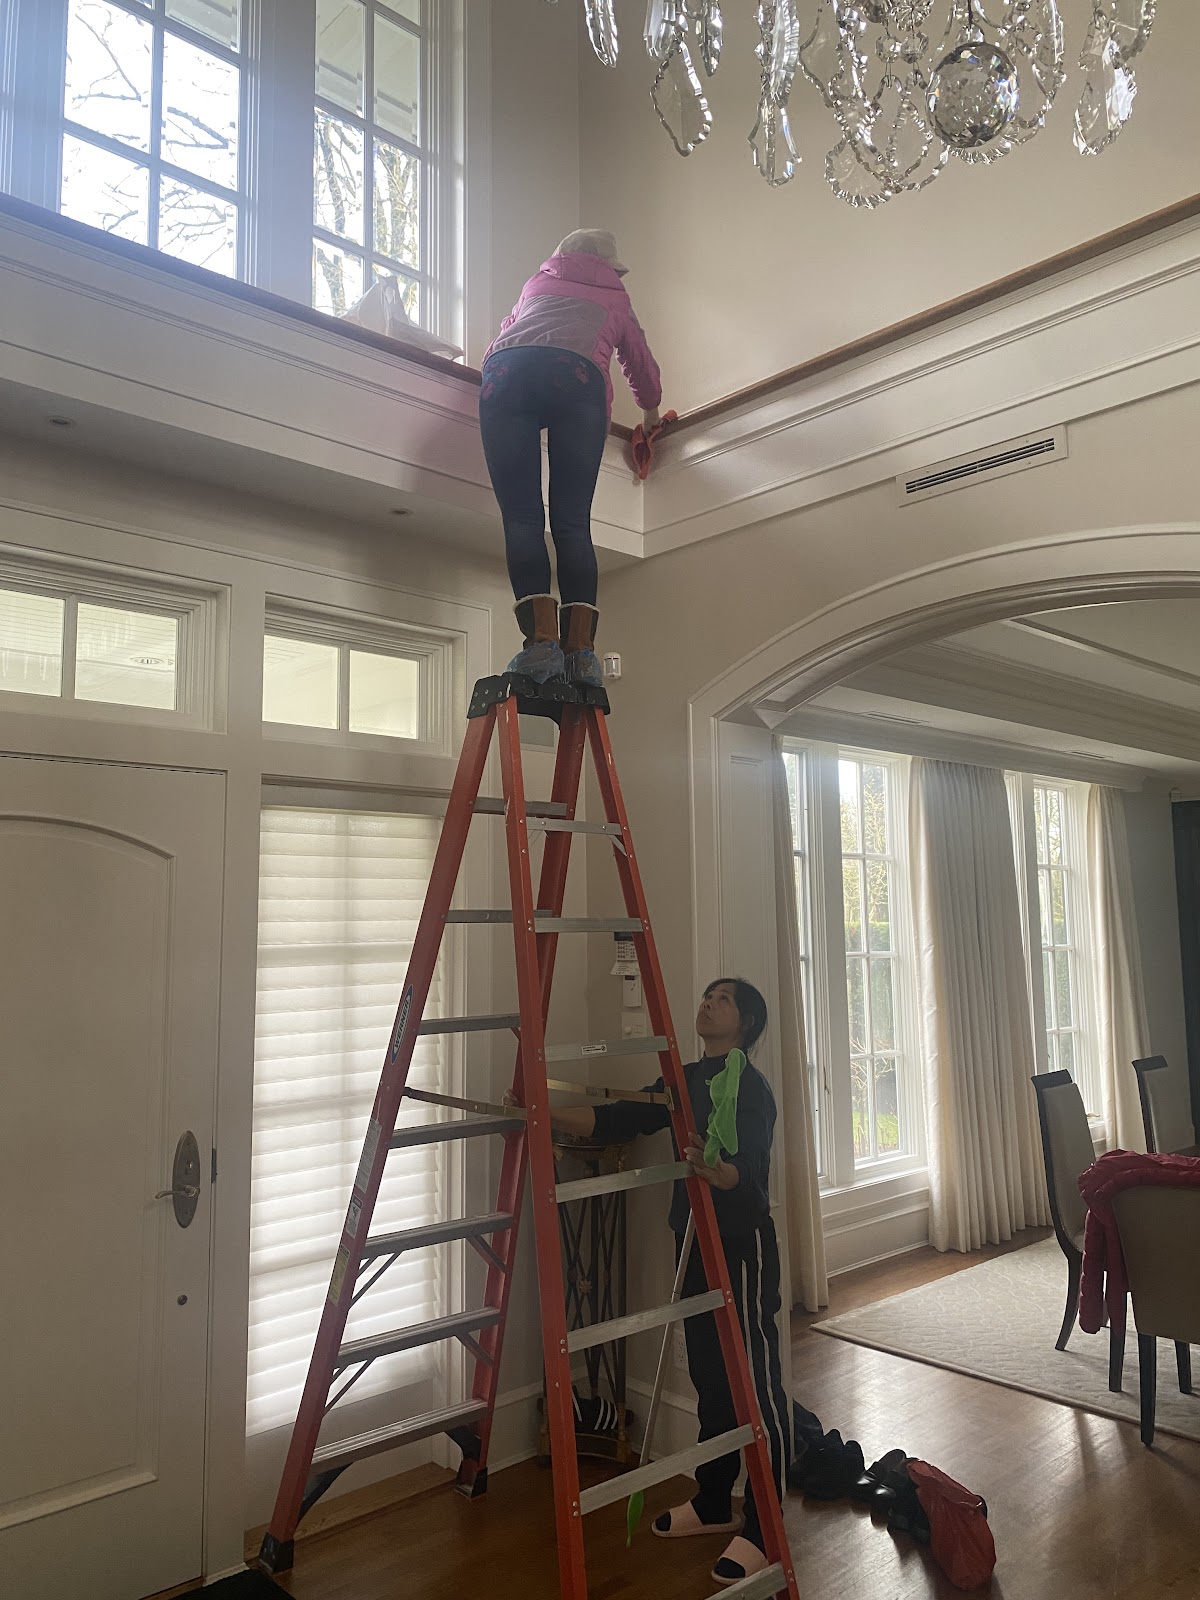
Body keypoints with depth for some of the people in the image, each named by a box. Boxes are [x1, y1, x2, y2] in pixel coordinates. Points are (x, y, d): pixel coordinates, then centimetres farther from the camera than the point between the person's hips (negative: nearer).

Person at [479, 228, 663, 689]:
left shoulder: (537, 282, 39)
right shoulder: (616, 298, 36)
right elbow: (643, 367, 48)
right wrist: (650, 416, 66)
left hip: (506, 370, 1)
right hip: (576, 375, -1)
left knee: (522, 516, -8)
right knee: (573, 521, -6)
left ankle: (542, 639, -24)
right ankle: (580, 649, -20)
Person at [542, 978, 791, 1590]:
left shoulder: (750, 1086, -14)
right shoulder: (687, 1080, 9)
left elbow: (744, 1170, -26)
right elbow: (616, 1120, 4)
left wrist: (713, 1167, -48)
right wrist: (543, 1113, -6)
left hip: (743, 1245, -8)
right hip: (696, 1240, 8)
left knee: (757, 1383, 1)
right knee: (709, 1375, 18)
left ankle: (761, 1529, 12)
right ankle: (713, 1503, 33)